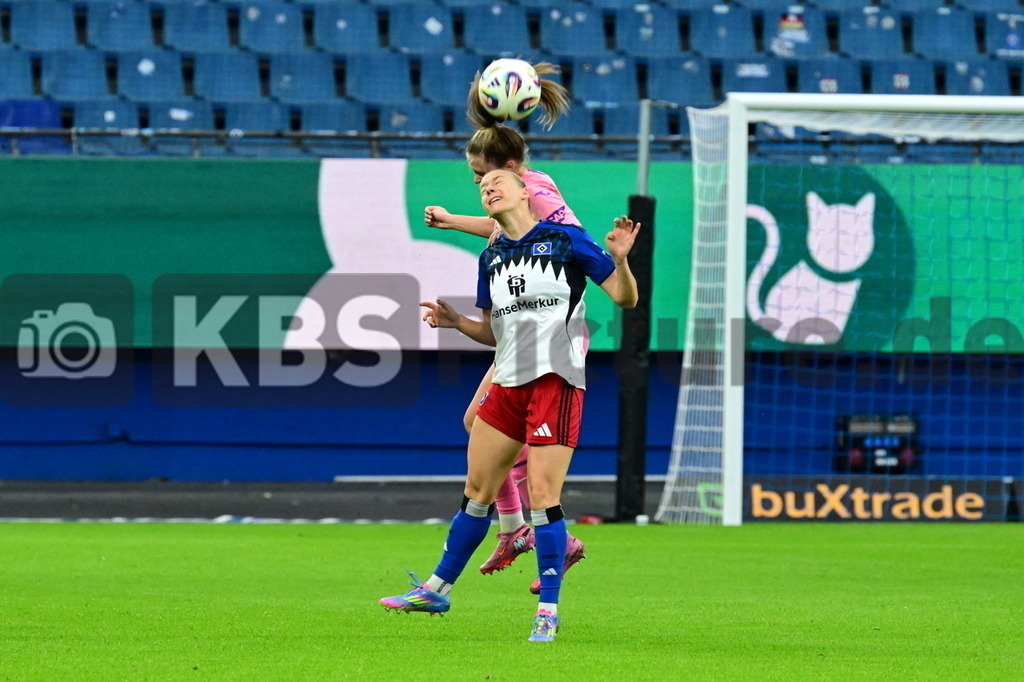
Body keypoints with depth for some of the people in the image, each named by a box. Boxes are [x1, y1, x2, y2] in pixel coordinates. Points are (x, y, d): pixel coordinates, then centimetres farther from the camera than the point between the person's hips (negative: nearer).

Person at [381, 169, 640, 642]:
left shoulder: (565, 240, -4)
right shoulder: (491, 258, 14)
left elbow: (625, 299, -4)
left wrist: (619, 260, -23)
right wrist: (455, 321, 3)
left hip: (556, 380, -6)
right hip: (508, 382, 6)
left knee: (542, 494, -12)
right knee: (477, 490, 13)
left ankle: (548, 610, -5)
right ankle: (437, 589, 25)